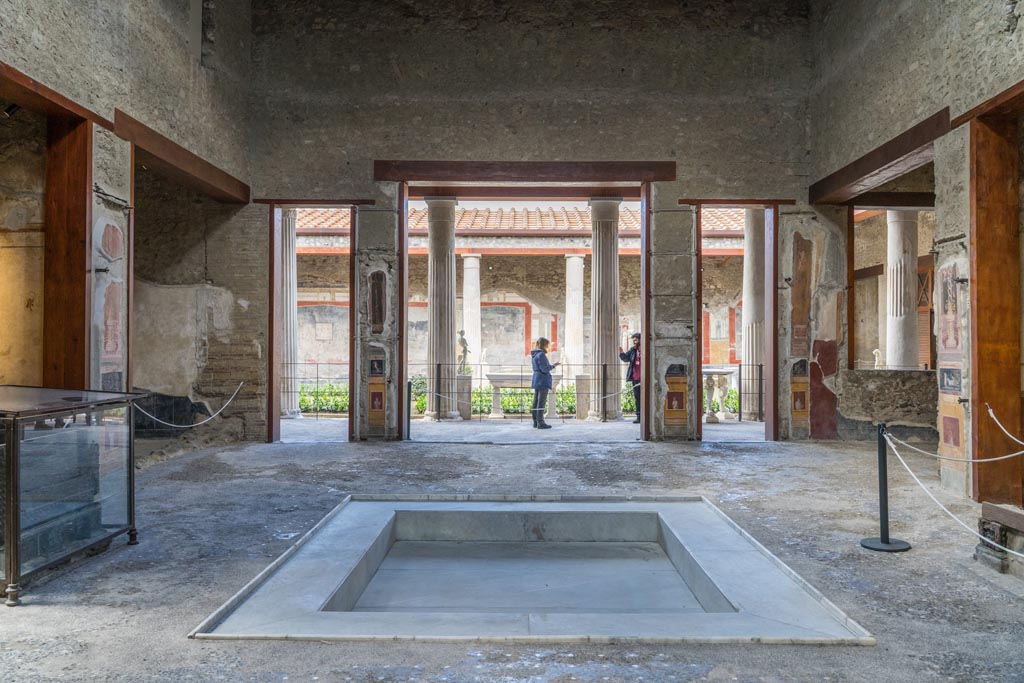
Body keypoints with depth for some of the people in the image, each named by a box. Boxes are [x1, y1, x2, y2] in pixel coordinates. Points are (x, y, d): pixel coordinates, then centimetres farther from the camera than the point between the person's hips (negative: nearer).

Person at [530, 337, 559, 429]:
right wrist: (553, 366, -3)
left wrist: (551, 366, 16)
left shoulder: (534, 354, 13)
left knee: (536, 402, 10)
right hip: (543, 380, -9)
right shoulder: (541, 354, -14)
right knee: (541, 402, -6)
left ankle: (535, 422, 15)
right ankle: (540, 423, -5)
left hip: (536, 380, 9)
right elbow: (544, 369, -18)